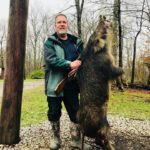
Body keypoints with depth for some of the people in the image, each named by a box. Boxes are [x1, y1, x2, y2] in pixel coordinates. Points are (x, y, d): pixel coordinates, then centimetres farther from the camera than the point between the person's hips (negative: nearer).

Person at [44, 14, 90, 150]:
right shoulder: (50, 42, -1)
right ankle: (55, 138, 29)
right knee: (54, 113, 8)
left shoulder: (76, 42, 11)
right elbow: (50, 60, -16)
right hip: (55, 84, -2)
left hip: (71, 85, 3)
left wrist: (78, 65, -13)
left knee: (75, 112, 7)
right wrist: (70, 65, -24)